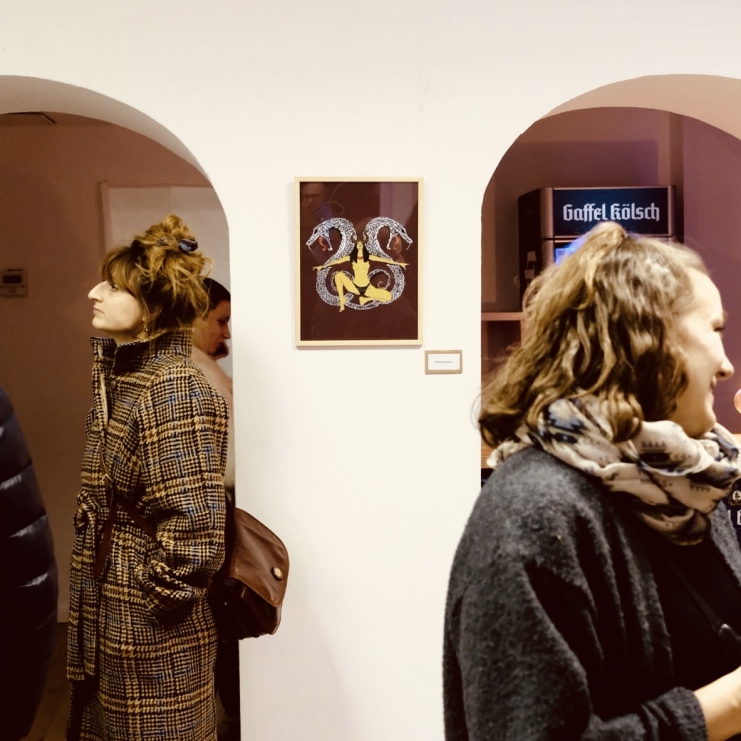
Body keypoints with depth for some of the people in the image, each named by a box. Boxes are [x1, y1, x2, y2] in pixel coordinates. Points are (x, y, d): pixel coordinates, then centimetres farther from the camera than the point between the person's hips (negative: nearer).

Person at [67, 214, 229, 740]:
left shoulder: (173, 392, -22)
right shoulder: (121, 376, 6)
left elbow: (195, 528, -27)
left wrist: (151, 599, -15)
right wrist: (95, 598, 13)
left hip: (152, 635, -9)